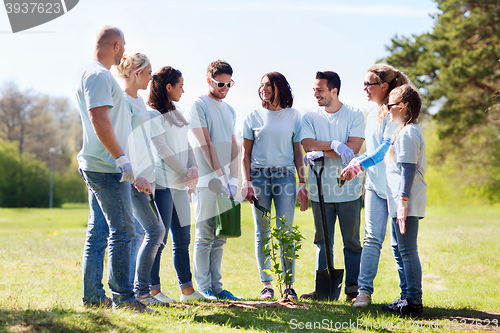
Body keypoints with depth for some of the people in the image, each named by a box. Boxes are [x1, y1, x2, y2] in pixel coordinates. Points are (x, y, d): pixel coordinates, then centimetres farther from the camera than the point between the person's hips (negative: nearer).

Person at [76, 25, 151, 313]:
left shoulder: (99, 74, 20)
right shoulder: (98, 75, -12)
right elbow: (99, 119, -22)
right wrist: (121, 158, -25)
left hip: (100, 167, 11)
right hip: (107, 167, -11)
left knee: (99, 231, 11)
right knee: (122, 230, -8)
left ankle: (93, 296, 15)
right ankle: (123, 297, -6)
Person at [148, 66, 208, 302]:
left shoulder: (176, 114, 20)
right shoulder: (153, 115, -6)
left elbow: (186, 144, 15)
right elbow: (162, 149, -11)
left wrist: (193, 168, -3)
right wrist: (185, 174, -9)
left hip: (179, 185, 8)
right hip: (163, 183, -8)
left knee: (182, 240, 8)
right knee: (159, 239, -6)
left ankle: (187, 289, 12)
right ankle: (153, 290, 0)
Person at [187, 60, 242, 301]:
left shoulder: (229, 110, 19)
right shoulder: (198, 106, -4)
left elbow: (232, 146, 16)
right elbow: (205, 145, -10)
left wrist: (233, 178, 4)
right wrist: (220, 175, -13)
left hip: (225, 182, 7)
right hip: (207, 181, -7)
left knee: (220, 237, 8)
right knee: (205, 236, -4)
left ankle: (216, 287, 12)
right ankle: (204, 288, 1)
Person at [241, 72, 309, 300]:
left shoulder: (293, 116, 8)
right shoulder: (254, 117, 8)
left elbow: (297, 153, 10)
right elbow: (246, 154, 9)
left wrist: (303, 184, 4)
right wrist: (247, 182, -2)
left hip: (285, 176, -1)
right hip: (259, 176, 1)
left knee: (285, 231, -4)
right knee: (262, 232, 2)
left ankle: (289, 285, 2)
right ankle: (267, 285, 8)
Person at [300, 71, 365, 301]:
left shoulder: (355, 116, 1)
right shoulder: (309, 118, 8)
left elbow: (353, 148, -12)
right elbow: (309, 146, -8)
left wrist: (322, 152, -14)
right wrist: (336, 145, -19)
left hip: (348, 189, -2)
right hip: (320, 190, 2)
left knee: (352, 241, 2)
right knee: (323, 241, 7)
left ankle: (353, 288, 9)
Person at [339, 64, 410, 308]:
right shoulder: (372, 115, 16)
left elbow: (387, 148, -20)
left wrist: (358, 166, -23)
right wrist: (354, 163, 10)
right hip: (374, 183, 7)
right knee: (372, 238, 0)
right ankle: (364, 290, -3)